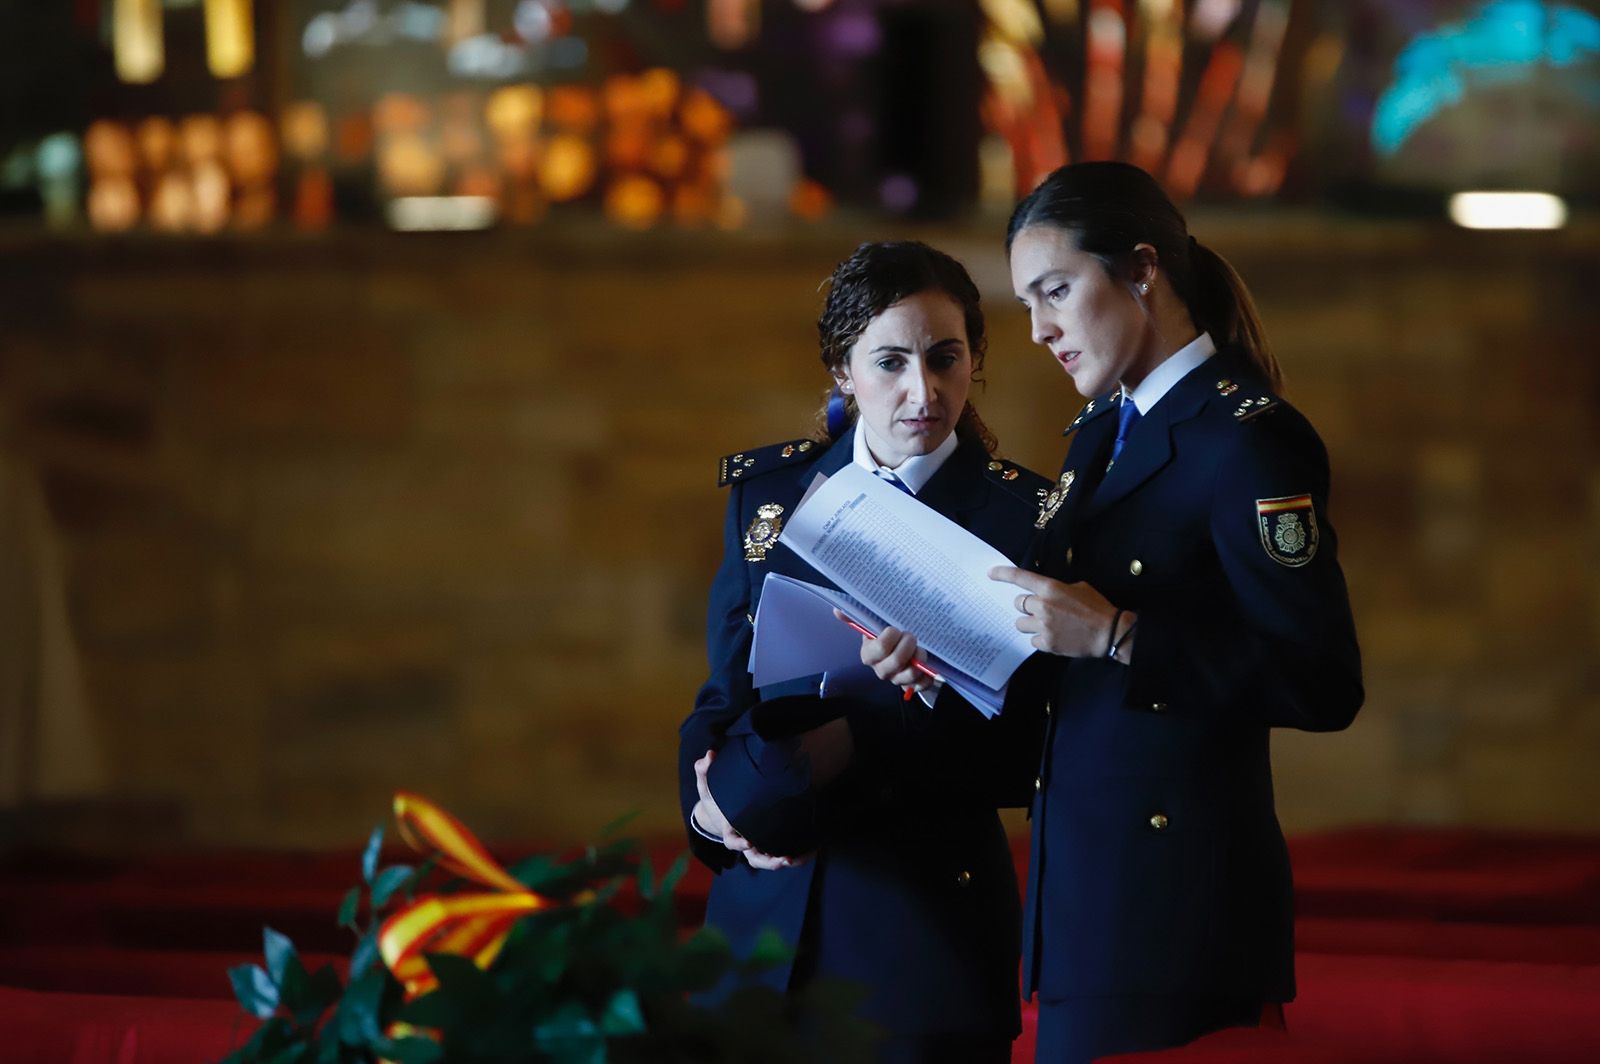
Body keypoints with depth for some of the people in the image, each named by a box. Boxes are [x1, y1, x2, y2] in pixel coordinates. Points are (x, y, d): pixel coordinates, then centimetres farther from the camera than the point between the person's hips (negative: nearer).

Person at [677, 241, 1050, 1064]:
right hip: (767, 905, 3)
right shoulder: (768, 492, 7)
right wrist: (711, 802, -8)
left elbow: (1022, 755, -8)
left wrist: (862, 753, -21)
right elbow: (723, 691, 12)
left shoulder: (1020, 516, -6)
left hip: (927, 911, -3)